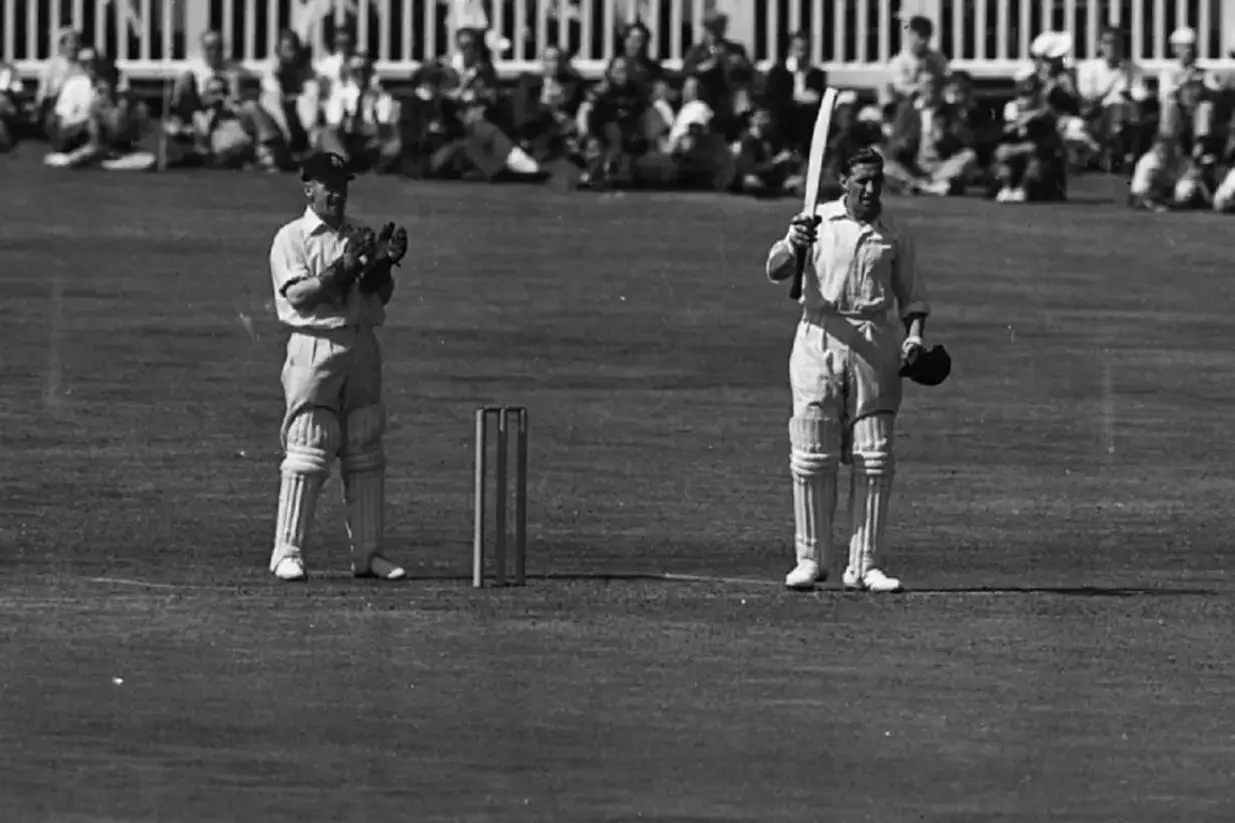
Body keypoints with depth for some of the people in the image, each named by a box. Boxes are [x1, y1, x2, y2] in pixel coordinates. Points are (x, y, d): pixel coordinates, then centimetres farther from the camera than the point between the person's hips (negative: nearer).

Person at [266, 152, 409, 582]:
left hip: (362, 348, 5)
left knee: (365, 454, 5)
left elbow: (381, 296, 9)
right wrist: (342, 269, -21)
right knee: (307, 453, -9)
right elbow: (298, 296, -11)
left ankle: (367, 553, 9)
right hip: (315, 349, -5)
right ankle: (287, 552, -5)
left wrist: (386, 262, -9)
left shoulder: (359, 236, 16)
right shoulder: (291, 238, 1)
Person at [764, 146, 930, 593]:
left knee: (874, 459, -2)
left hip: (875, 344, 1)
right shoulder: (817, 221, 5)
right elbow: (775, 271, -5)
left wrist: (914, 336, -6)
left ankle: (863, 565, 2)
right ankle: (810, 559, 4)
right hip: (819, 338, -1)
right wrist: (794, 244, -27)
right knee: (812, 457, -3)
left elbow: (912, 294, 13)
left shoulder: (895, 233, 10)